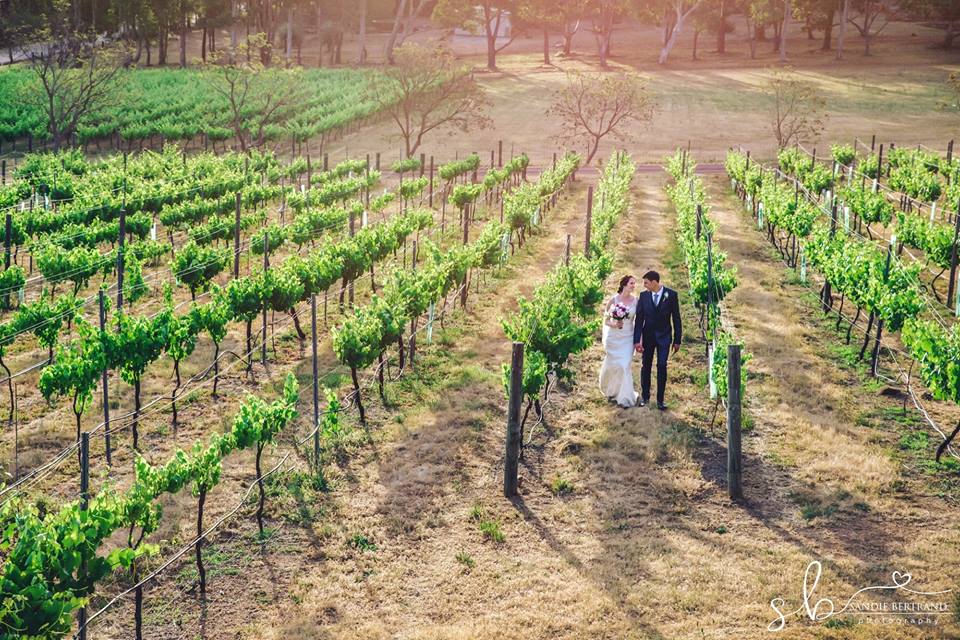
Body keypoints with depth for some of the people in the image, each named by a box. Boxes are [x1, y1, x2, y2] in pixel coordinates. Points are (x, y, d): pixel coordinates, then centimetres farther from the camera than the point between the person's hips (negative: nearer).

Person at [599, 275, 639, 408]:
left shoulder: (635, 300, -2)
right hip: (613, 338, -1)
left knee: (625, 366, -5)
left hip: (628, 338, 1)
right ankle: (611, 391, 35)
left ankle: (624, 397, 4)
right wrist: (614, 324, -19)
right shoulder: (613, 300, -7)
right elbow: (606, 320, 1)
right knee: (612, 365, 7)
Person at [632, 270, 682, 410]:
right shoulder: (643, 296, -3)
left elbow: (676, 318, -3)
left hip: (664, 336, -2)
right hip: (647, 336, 2)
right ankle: (645, 396, 21)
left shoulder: (671, 295, -8)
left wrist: (677, 340, -4)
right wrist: (636, 340, -9)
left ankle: (660, 400, 1)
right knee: (646, 366, 8)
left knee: (662, 367, -6)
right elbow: (639, 319, -3)